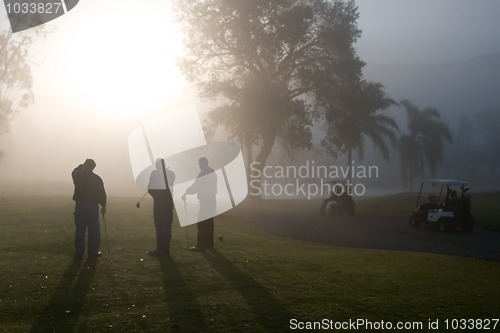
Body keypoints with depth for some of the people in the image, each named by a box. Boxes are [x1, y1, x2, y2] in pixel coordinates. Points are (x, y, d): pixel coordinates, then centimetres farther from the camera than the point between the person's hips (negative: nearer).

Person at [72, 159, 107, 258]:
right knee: (94, 230, 5)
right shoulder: (97, 179, -6)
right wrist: (103, 205, 8)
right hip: (93, 206, -2)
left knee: (79, 230, 8)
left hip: (79, 205, 2)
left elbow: (74, 172, 25)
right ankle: (93, 251, 6)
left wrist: (81, 166, 39)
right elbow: (102, 193, -3)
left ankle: (79, 252, 10)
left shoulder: (78, 175, -1)